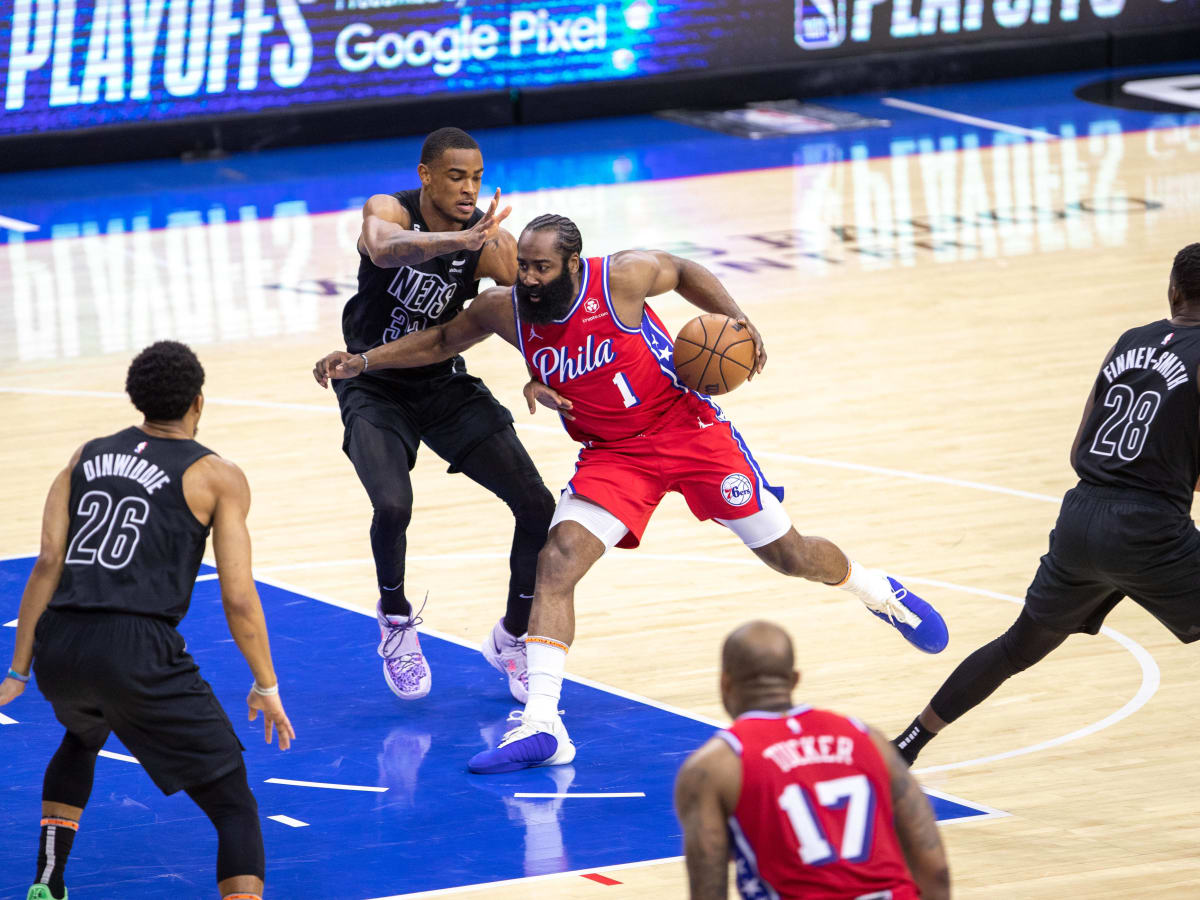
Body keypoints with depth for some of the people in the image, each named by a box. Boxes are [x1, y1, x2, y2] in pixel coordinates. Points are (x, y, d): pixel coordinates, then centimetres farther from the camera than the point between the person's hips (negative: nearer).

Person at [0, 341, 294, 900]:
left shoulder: (87, 457, 19)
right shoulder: (218, 477, 7)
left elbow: (48, 563, 9)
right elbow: (238, 599, 1)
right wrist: (266, 688, 13)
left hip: (59, 648, 5)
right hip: (137, 650, -5)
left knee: (83, 738, 41)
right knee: (235, 807, 2)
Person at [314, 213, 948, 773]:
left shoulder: (620, 278, -21)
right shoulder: (505, 310, -12)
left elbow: (683, 272, 0)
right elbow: (442, 340, 7)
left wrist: (733, 318, -14)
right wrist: (363, 361, -1)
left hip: (690, 430, -3)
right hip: (611, 455, 3)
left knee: (787, 554, 5)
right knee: (556, 561, -20)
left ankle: (877, 591, 39)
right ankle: (541, 726, -22)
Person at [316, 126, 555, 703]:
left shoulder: (488, 242, -13)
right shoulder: (388, 211, -20)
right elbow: (386, 248, -45)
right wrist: (460, 240, -64)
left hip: (444, 383, 3)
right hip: (374, 387, -3)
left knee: (538, 508, -6)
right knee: (393, 504, -29)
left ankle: (512, 639, 17)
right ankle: (395, 621, 1)